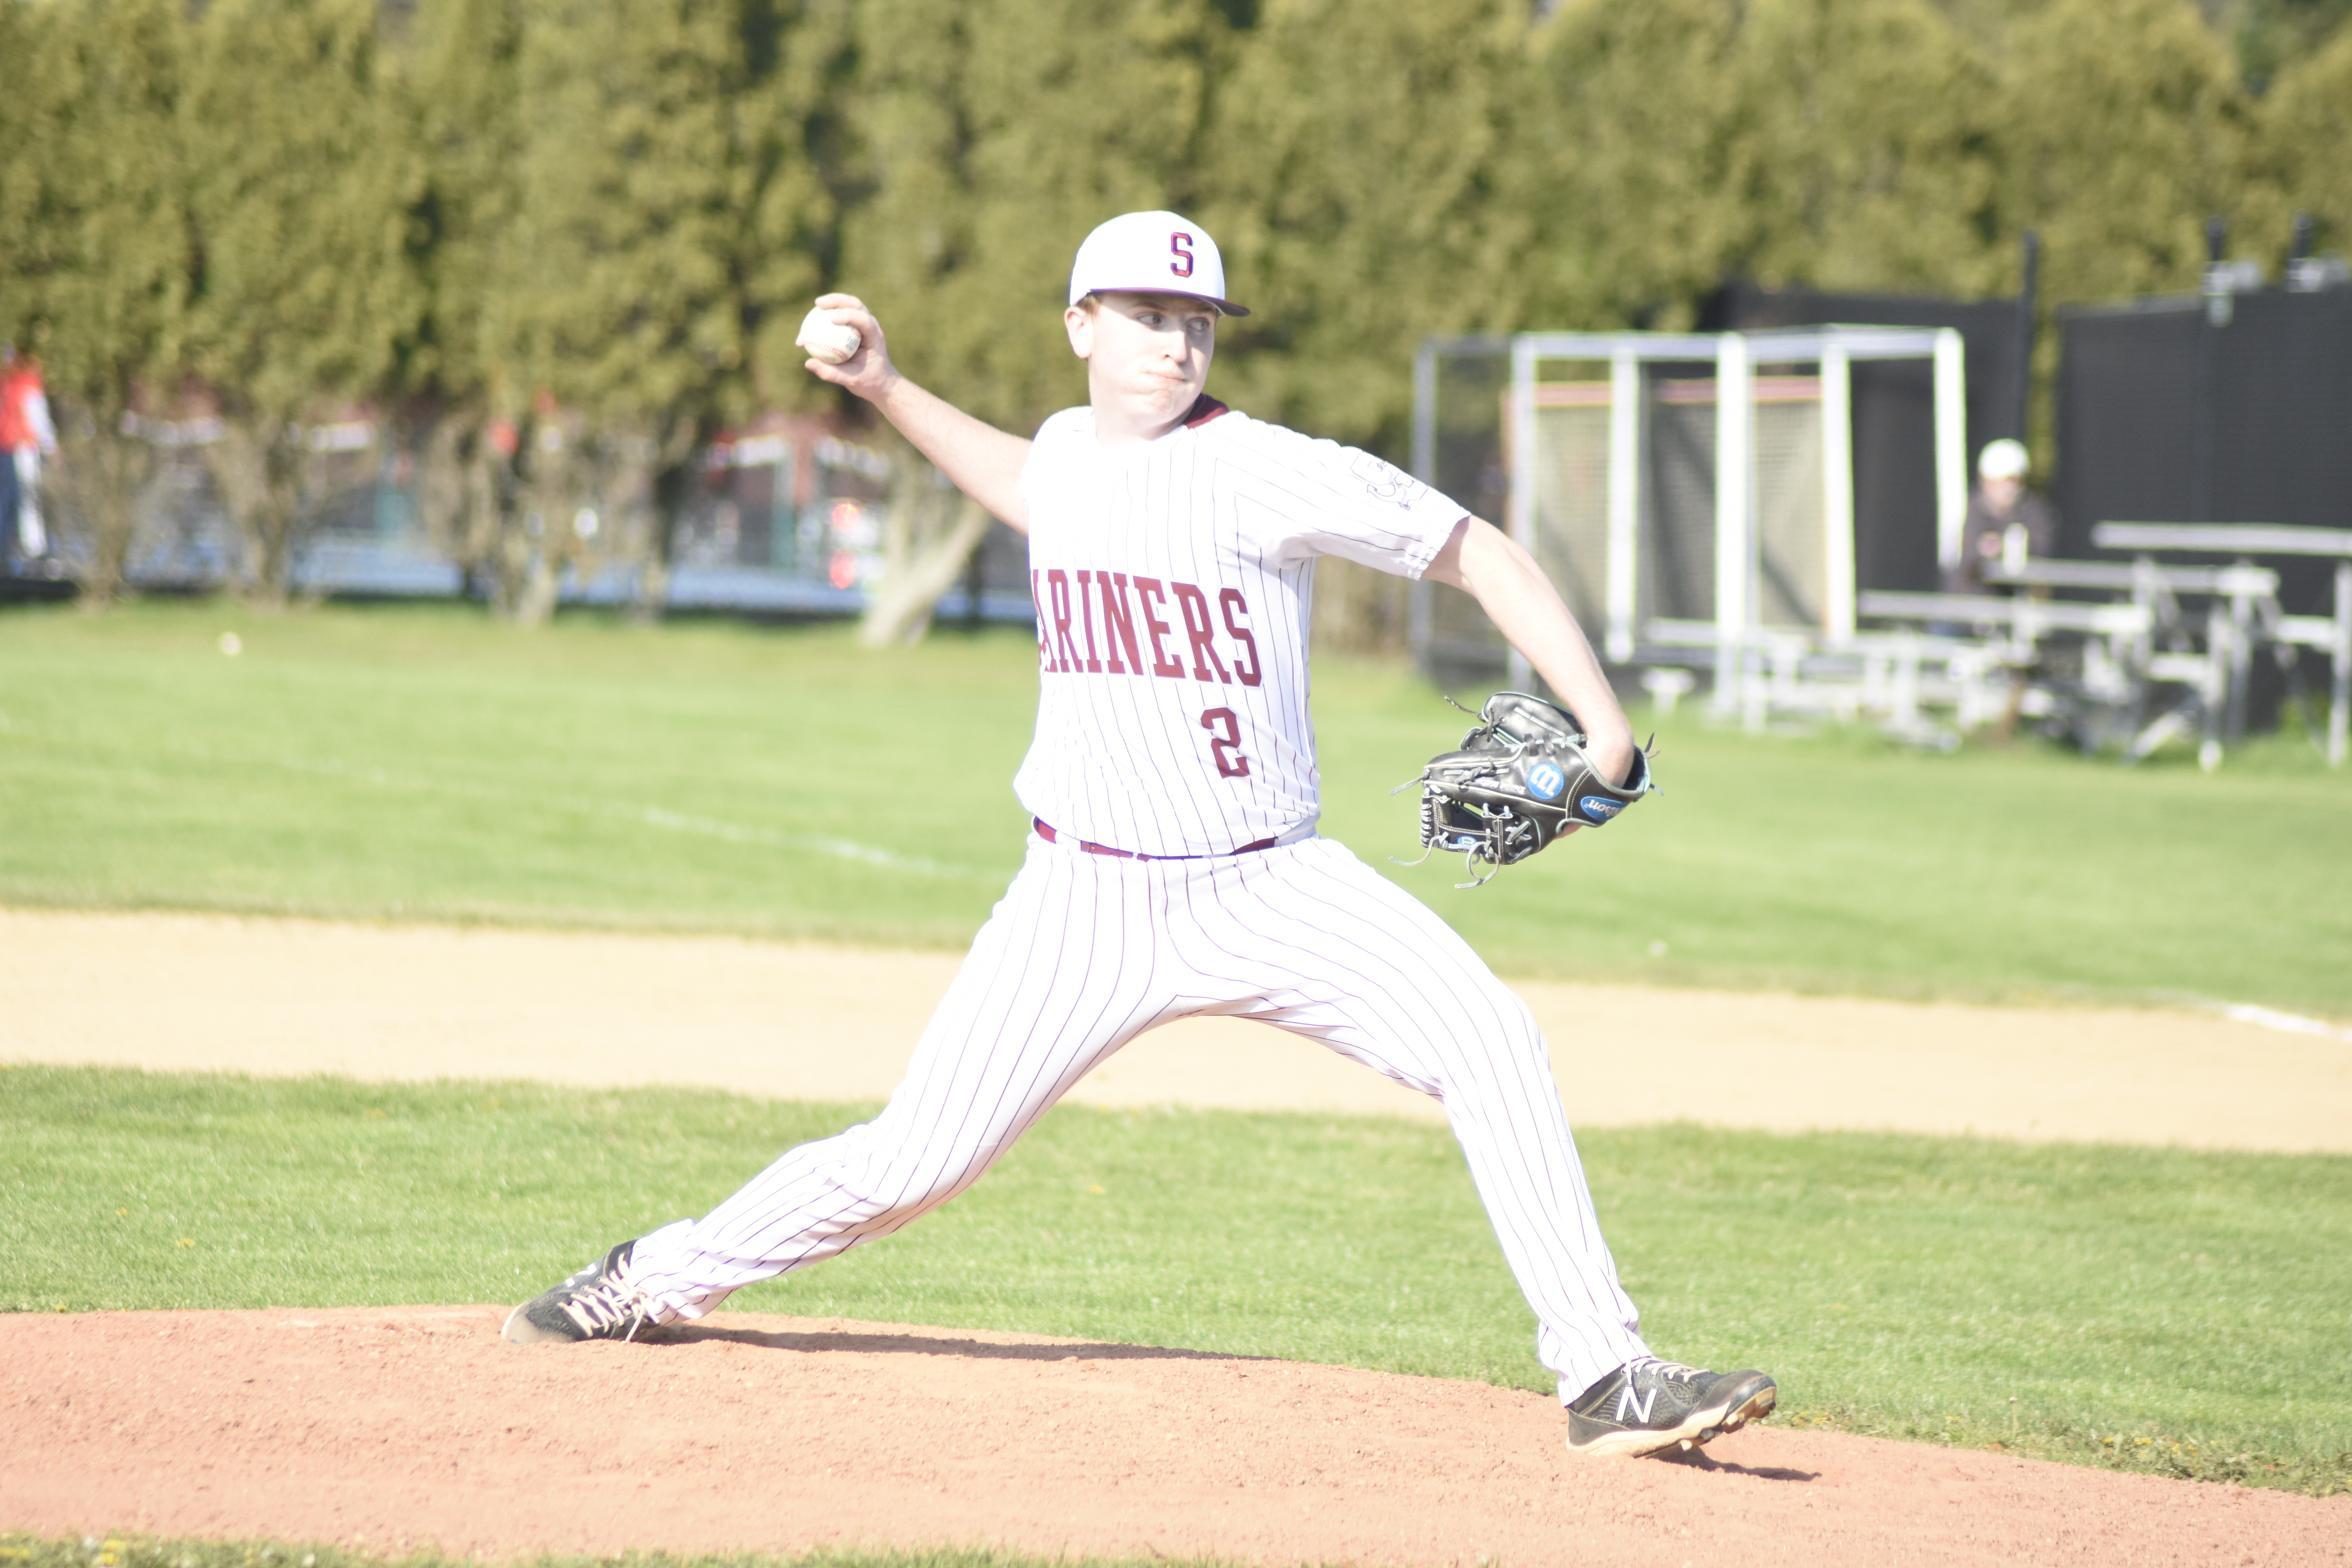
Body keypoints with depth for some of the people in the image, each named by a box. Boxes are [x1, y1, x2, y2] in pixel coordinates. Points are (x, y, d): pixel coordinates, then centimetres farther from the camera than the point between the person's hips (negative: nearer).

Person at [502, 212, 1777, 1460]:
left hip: (1270, 888, -3)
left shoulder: (1267, 473, -12)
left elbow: (1474, 552, -10)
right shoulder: (1073, 448, 5)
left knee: (1490, 1044, -23)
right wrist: (887, 391, 25)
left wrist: (1602, 722, -19)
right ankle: (663, 1278, 24)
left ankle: (1604, 1378, -18)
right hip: (1088, 900, 3)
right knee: (911, 1164, 0)